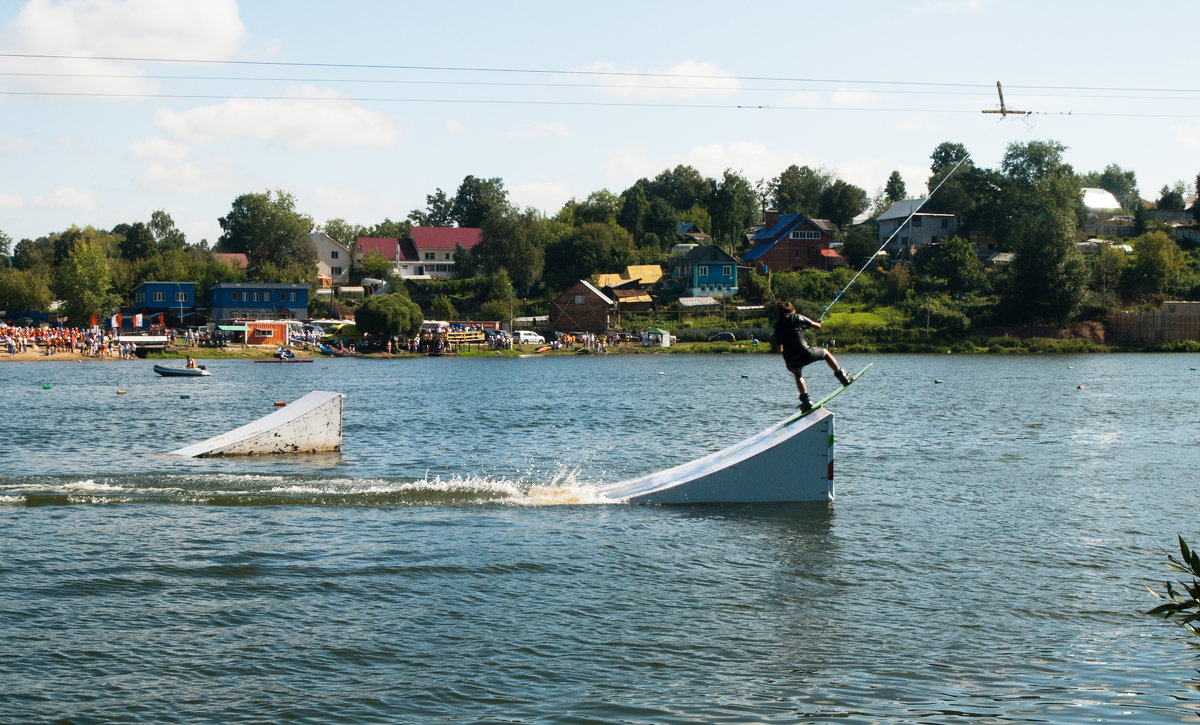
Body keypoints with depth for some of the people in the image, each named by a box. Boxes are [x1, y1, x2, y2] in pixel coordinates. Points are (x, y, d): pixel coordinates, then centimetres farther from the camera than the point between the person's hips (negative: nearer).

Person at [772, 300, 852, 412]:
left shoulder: (777, 325, 14)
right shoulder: (796, 317, 3)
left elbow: (779, 348, 21)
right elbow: (817, 326, 10)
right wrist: (817, 324, 35)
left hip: (790, 362, 3)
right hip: (805, 354, -3)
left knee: (798, 375, 35)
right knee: (826, 353, 26)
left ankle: (805, 400, 22)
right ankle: (841, 376, 29)